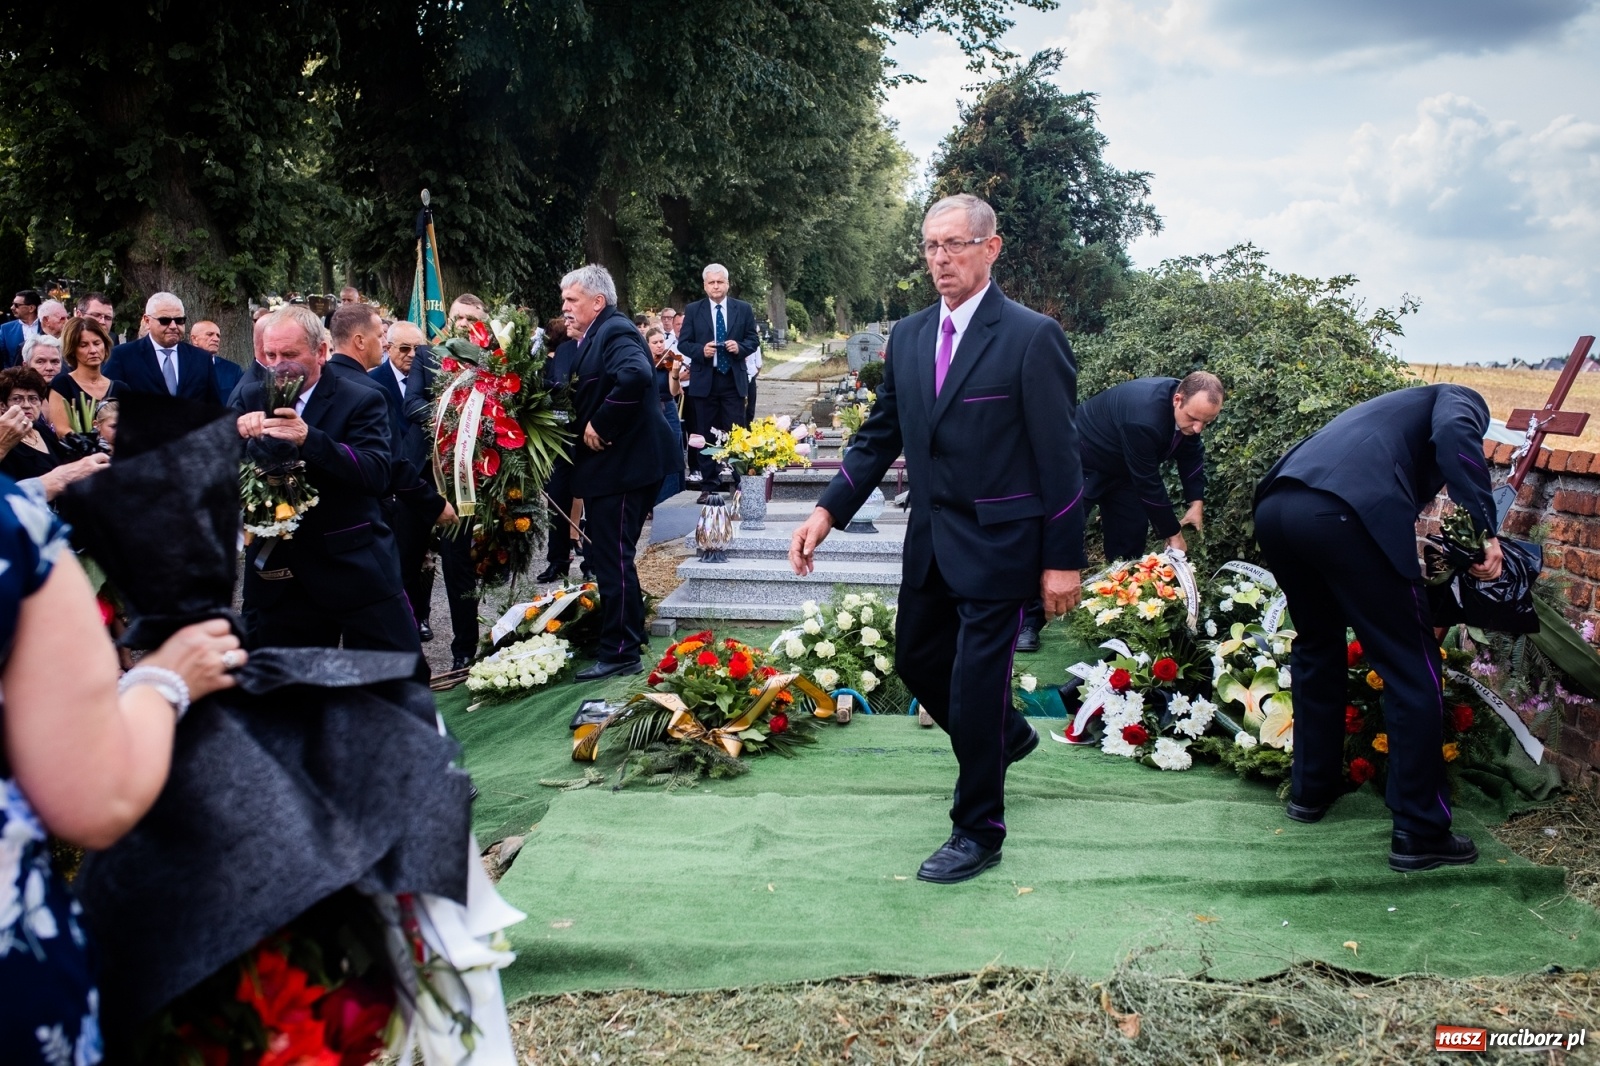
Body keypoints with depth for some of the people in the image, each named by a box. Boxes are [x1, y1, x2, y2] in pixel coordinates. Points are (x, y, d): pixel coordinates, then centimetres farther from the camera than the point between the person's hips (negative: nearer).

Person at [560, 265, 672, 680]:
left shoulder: (615, 331, -14)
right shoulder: (595, 336, 16)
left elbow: (634, 375, -34)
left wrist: (600, 425, -25)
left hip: (622, 464, -10)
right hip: (608, 465, 10)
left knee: (614, 559, -5)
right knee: (605, 557, 17)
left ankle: (620, 652, 3)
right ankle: (625, 635, 29)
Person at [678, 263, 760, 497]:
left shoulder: (744, 309, 5)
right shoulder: (692, 310, 3)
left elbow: (753, 340, 6)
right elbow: (683, 343, 2)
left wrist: (740, 347, -14)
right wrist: (701, 350, -17)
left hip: (734, 380, 0)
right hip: (704, 380, 0)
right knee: (706, 435, 5)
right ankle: (708, 485, 12)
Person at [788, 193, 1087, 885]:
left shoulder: (1032, 338, -12)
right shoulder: (908, 337, 7)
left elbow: (1058, 456, -12)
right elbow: (881, 435, 11)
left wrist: (1063, 560, -12)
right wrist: (828, 511, 0)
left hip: (998, 542, -7)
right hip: (931, 537, 7)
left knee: (975, 682, -2)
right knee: (916, 659, 18)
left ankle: (978, 832, 18)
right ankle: (1006, 735, 46)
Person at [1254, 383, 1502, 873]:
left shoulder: (1390, 409, 43)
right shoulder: (1459, 399, 23)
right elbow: (1455, 435, -3)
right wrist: (1484, 530, -7)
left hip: (1274, 507, 7)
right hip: (1345, 515, -7)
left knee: (1317, 644, 27)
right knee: (1412, 668, 5)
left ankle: (1310, 789, 36)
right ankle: (1421, 833, 10)